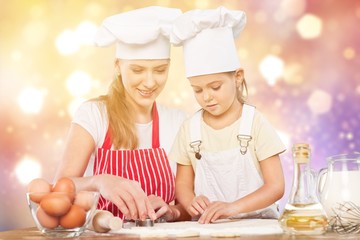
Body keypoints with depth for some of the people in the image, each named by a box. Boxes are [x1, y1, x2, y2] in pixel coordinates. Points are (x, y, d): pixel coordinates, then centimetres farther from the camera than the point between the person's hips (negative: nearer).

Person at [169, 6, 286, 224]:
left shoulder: (255, 123, -4)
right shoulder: (190, 128, 5)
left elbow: (276, 186, -7)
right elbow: (183, 184, 10)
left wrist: (233, 207, -21)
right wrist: (191, 202, -13)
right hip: (207, 226, 2)